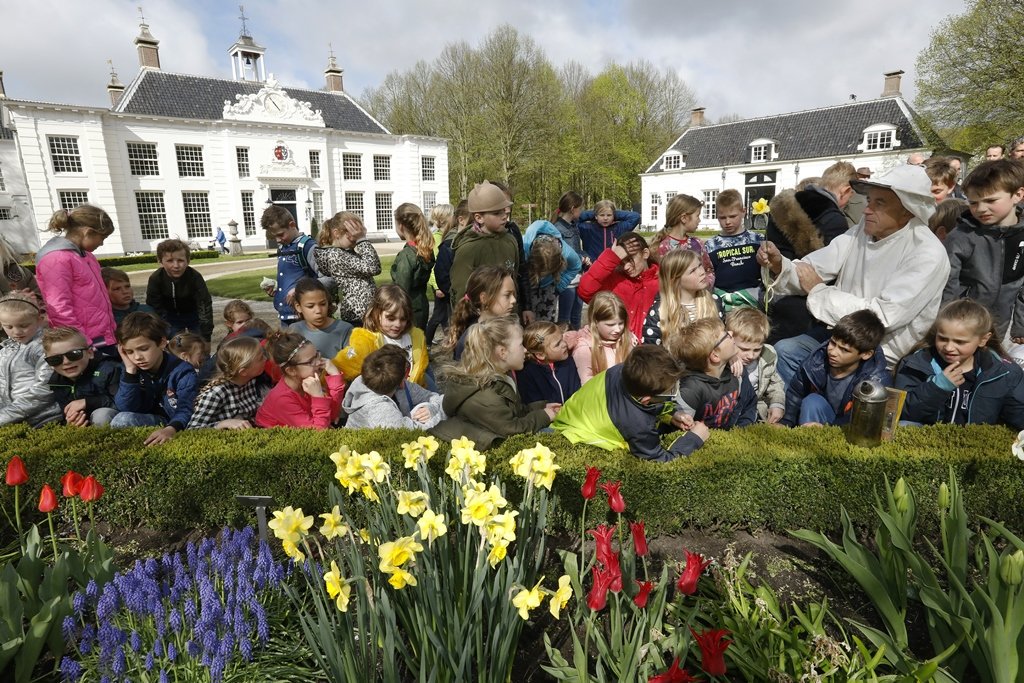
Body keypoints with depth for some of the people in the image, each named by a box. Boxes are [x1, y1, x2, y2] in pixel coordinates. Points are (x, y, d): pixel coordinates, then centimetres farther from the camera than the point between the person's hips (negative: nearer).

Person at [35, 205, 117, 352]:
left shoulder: (83, 254, 14)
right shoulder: (56, 259, -13)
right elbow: (60, 310, -18)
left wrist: (112, 330, 20)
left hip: (104, 337, 9)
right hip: (87, 344, -9)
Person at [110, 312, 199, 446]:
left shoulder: (183, 372, -17)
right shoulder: (133, 370, -2)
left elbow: (186, 411, -27)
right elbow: (126, 408, -10)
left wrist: (171, 429, -50)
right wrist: (130, 371, -19)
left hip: (177, 426, -5)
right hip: (152, 421, 5)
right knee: (123, 419, -23)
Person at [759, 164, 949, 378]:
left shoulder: (927, 253, -17)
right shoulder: (861, 232, 2)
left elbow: (882, 317, -25)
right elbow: (811, 268, 1)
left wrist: (818, 291, -19)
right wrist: (779, 266, -22)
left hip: (886, 357, -6)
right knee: (782, 351, -10)